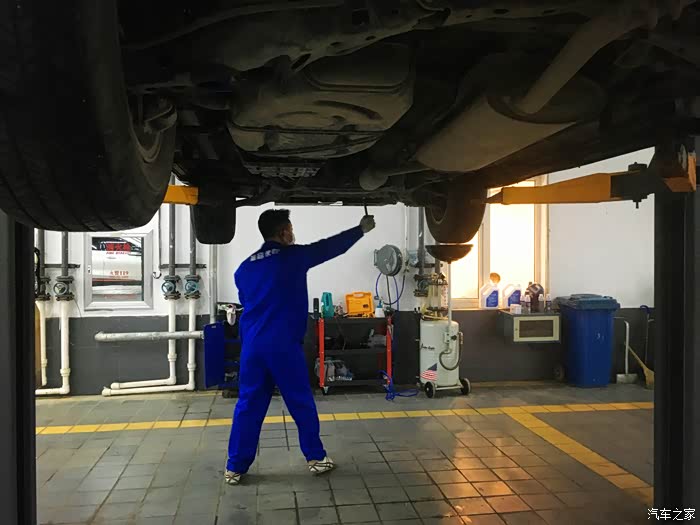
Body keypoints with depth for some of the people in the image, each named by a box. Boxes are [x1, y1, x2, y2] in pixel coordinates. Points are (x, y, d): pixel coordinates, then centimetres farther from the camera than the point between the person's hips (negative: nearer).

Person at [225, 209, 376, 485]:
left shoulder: (244, 268, 12)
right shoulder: (293, 256, -4)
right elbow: (332, 246, 6)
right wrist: (361, 229, 19)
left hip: (252, 346, 5)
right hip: (283, 345, -5)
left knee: (248, 405, 10)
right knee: (301, 403, 9)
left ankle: (235, 467, 14)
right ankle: (316, 458, 20)